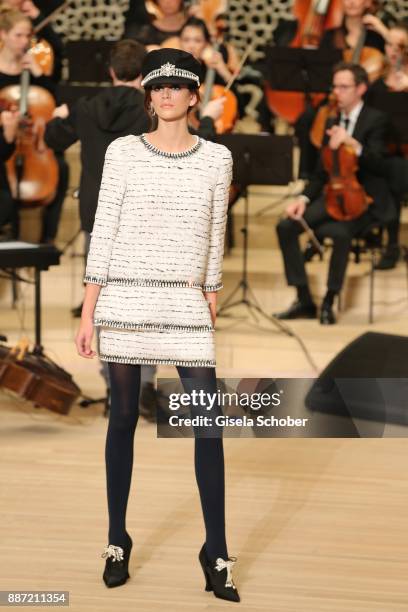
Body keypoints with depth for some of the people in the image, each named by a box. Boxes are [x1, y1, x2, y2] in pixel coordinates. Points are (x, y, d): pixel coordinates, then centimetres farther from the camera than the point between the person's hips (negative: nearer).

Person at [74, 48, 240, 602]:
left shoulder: (217, 159, 6)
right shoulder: (123, 152, 1)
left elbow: (214, 241, 10)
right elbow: (103, 233, 1)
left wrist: (211, 314, 9)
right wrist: (88, 313, -2)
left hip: (186, 304, 1)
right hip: (125, 298, -1)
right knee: (123, 416, 5)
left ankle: (216, 554, 0)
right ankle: (117, 542, 17)